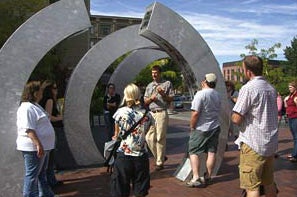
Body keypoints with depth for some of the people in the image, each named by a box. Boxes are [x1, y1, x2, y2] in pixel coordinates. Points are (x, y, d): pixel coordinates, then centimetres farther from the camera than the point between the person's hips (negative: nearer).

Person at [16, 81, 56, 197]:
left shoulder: (35, 106, 15)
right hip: (34, 148, -11)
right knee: (32, 175, -2)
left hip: (43, 147, 11)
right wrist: (38, 144, -30)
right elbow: (29, 129, -26)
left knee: (42, 174, 20)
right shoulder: (27, 108, -18)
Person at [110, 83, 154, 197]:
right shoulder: (146, 114, -1)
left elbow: (116, 134, 7)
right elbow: (144, 133, 7)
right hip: (141, 156, 2)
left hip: (124, 155, -2)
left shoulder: (121, 112, -7)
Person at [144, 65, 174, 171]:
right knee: (149, 138, 1)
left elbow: (171, 99, 3)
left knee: (160, 138, -4)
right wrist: (151, 98, -3)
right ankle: (160, 157, 20)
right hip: (151, 113, 5)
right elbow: (145, 101, 18)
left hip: (161, 113, -5)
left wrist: (163, 94, -13)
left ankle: (160, 162, 6)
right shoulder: (149, 86, 19)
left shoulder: (167, 83, 6)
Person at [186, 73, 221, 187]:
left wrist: (192, 126, -10)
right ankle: (208, 177, 15)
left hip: (201, 128, -6)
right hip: (215, 127, 7)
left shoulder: (201, 94, -16)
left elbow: (195, 113, -19)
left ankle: (196, 178, -4)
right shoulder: (217, 95, 8)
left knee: (194, 152, 1)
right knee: (211, 152, 9)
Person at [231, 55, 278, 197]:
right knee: (269, 184, 18)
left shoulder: (248, 88, -15)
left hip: (253, 145, -8)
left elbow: (236, 119, -17)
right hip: (271, 144, 8)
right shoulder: (271, 89, 9)